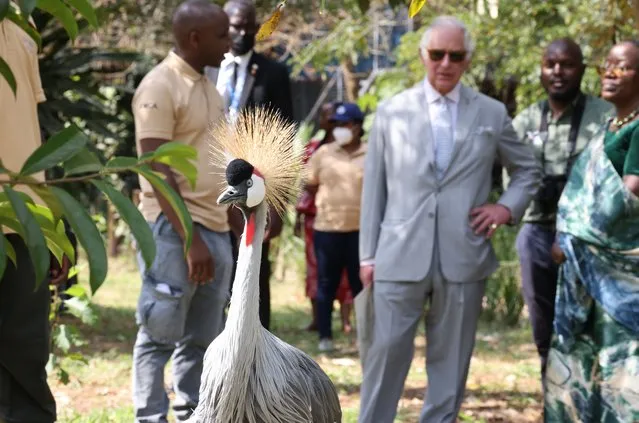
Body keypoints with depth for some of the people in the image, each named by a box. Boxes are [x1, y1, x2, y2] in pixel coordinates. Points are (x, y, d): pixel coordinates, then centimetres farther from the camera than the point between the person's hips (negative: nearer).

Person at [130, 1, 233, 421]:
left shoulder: (207, 86, 15)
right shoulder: (160, 86, -10)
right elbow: (157, 170, -16)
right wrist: (190, 239, -20)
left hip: (216, 230, 8)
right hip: (175, 230, -8)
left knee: (202, 339, 9)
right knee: (160, 336, -1)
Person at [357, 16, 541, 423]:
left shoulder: (492, 113, 8)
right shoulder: (391, 111, 6)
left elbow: (528, 170, 19)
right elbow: (374, 187, 7)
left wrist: (507, 207, 0)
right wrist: (368, 254, 4)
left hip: (463, 256, 1)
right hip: (401, 255, -1)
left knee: (451, 355, 7)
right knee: (388, 349, -1)